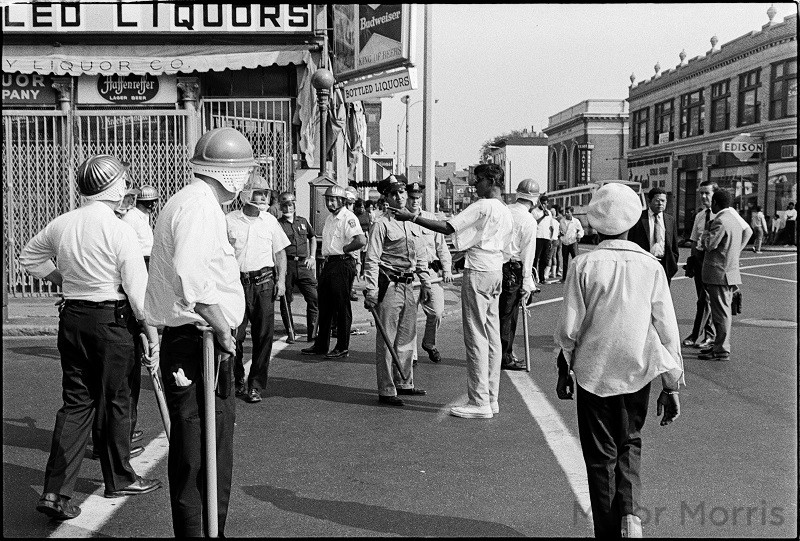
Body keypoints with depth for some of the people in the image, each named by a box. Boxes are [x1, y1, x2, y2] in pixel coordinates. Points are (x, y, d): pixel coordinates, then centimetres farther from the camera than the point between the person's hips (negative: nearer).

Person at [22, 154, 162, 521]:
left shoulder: (62, 224, 5)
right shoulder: (119, 230, -14)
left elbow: (29, 257, 21)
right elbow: (138, 289, -14)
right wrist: (152, 333, -8)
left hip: (71, 318, 6)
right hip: (110, 320, -6)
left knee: (76, 402, 10)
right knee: (114, 400, 9)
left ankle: (55, 491, 5)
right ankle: (119, 478, 26)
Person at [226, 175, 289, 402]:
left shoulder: (270, 221, 9)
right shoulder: (229, 220, 2)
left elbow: (280, 253, 13)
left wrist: (281, 280, 3)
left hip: (264, 283, 2)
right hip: (237, 282, -1)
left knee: (263, 335, 0)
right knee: (234, 334, 1)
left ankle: (256, 385, 10)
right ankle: (237, 380, 21)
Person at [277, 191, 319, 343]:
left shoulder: (303, 221, 12)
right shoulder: (277, 224, -1)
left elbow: (312, 238, 27)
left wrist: (312, 257, 16)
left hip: (303, 264, 3)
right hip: (286, 265, -3)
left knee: (314, 298, -4)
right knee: (286, 301, 4)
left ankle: (312, 333, 3)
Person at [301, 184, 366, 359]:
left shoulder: (348, 218, -13)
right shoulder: (329, 218, 17)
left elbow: (361, 240, -27)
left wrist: (342, 249, -16)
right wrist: (326, 258, 14)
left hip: (343, 264, -9)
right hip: (328, 264, 10)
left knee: (342, 307, -2)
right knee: (324, 306, 13)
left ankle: (343, 347, 6)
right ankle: (321, 345, 22)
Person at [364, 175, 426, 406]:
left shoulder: (410, 223, 15)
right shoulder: (381, 225, -8)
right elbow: (371, 260, -14)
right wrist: (371, 290, -20)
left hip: (407, 285, 8)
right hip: (389, 285, -8)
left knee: (406, 338, 16)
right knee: (386, 341, -3)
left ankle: (404, 383, 29)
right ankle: (386, 391, 3)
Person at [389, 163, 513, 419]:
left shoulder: (482, 206, -13)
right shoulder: (507, 213, 15)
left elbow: (447, 228, -18)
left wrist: (411, 217, -14)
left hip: (478, 273, -9)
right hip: (496, 272, 9)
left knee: (476, 338, -6)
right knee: (492, 337, 10)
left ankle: (479, 402, -4)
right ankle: (491, 398, 15)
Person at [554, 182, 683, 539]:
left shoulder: (584, 265, -10)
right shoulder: (650, 266, -5)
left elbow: (568, 328, -7)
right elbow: (667, 331, -3)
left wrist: (565, 369, 9)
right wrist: (672, 385, 5)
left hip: (593, 373, -2)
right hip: (637, 374, 2)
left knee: (601, 456, 11)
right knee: (630, 445, 22)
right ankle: (630, 512, 2)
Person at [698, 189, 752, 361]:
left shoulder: (720, 221, -19)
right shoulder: (734, 217, 11)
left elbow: (709, 245, -21)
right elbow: (748, 232, 26)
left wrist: (706, 233, -2)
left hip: (719, 273, -10)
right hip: (730, 269, 10)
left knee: (721, 312, -5)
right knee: (723, 312, 16)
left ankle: (722, 351, 0)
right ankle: (720, 345, 25)